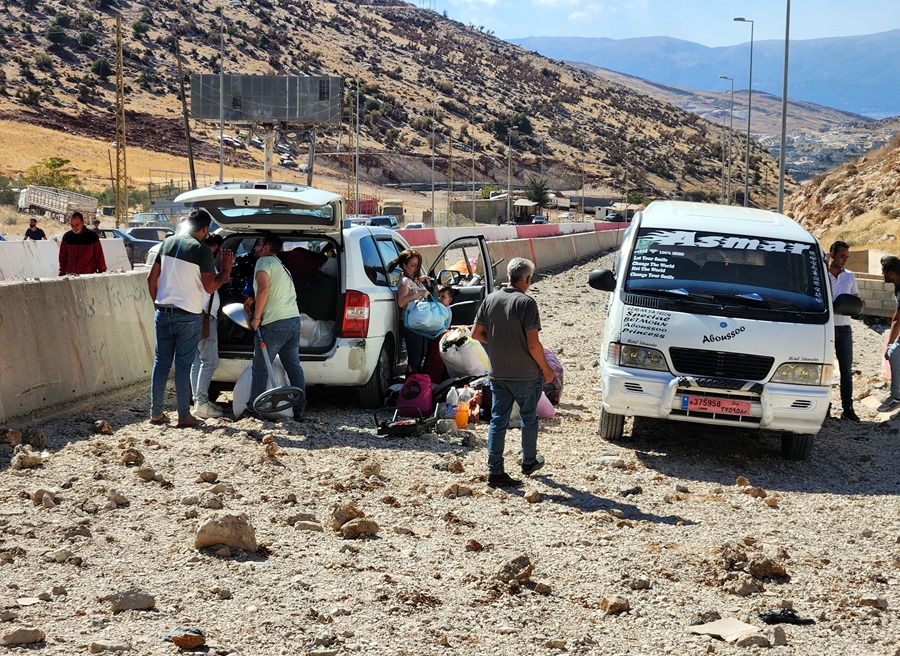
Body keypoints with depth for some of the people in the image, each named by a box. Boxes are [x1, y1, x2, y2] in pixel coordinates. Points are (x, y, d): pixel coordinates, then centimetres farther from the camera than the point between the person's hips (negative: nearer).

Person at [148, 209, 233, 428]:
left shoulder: (168, 242, 7)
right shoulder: (202, 249, -10)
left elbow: (152, 278, 11)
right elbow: (210, 287, -10)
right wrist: (225, 271, 3)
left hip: (163, 312, 5)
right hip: (188, 315, -5)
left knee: (161, 362, 10)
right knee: (183, 365, 0)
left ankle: (156, 413, 13)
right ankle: (184, 416, 4)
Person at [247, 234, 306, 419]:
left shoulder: (264, 261, -3)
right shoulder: (282, 266, 25)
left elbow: (263, 289, -17)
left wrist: (256, 318, -12)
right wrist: (255, 303, 26)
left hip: (274, 323, -8)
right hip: (294, 320, 9)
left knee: (260, 368, -1)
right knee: (293, 366, 11)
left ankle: (254, 409, 1)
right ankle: (300, 409, 10)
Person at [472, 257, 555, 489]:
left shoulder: (490, 299, 2)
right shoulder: (526, 303, -16)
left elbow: (476, 334, 6)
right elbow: (533, 343, -18)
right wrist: (546, 369, -6)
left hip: (497, 373, 5)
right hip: (525, 374, -5)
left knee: (498, 420, 7)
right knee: (529, 418, 16)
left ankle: (495, 471, 2)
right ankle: (529, 461, 32)